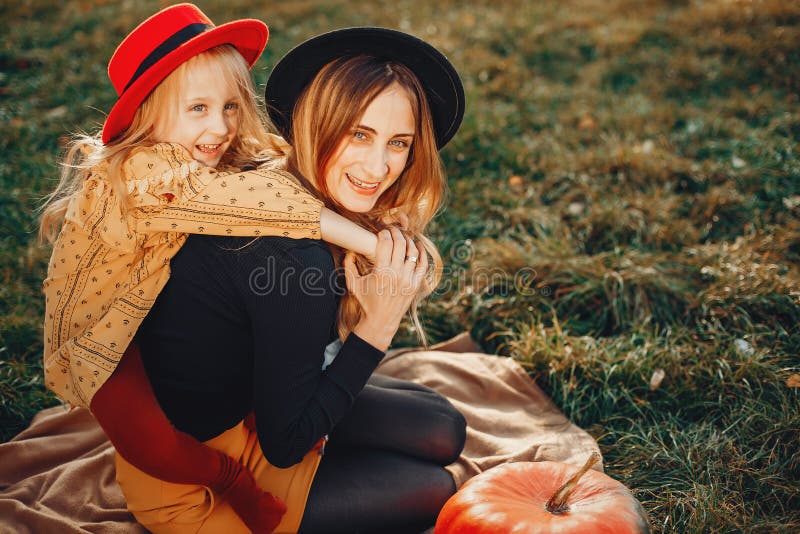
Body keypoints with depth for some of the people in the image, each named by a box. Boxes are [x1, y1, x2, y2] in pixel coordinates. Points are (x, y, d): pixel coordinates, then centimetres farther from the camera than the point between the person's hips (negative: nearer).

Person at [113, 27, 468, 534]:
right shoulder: (296, 259, -34)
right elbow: (283, 444, -22)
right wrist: (378, 324, -25)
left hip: (241, 397, 8)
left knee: (443, 429, 11)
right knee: (434, 490, 0)